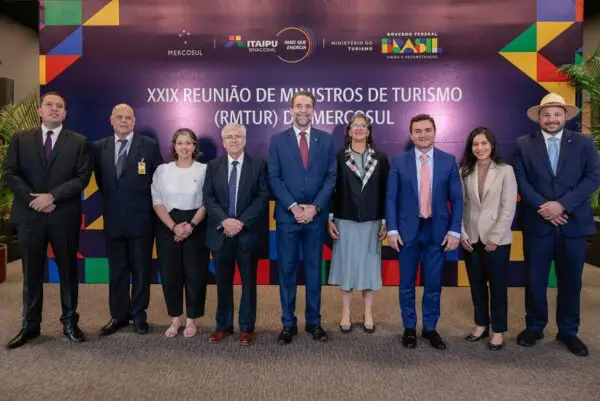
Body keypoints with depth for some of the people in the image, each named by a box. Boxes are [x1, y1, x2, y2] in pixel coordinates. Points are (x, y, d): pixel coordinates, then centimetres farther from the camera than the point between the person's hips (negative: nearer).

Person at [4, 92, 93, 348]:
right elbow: (10, 173, 2)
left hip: (64, 215, -1)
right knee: (31, 273, 9)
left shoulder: (78, 142, 5)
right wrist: (33, 199, -11)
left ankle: (70, 322, 19)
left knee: (68, 270, 7)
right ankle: (30, 326, 21)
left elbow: (83, 177, -5)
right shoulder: (20, 139, 10)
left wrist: (51, 196, -14)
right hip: (29, 214, 1)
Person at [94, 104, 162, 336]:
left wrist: (152, 207, 0)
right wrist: (109, 199, 10)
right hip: (113, 218, 3)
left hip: (141, 218, -3)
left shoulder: (149, 146, -3)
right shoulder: (99, 147, 6)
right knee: (116, 269, 11)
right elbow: (100, 179, 16)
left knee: (141, 269, 7)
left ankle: (138, 315, 21)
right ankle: (119, 315, 24)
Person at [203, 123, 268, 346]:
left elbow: (262, 197, -7)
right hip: (220, 233, 2)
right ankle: (223, 326, 25)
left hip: (248, 233, -2)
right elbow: (208, 198, 0)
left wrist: (241, 222, -16)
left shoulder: (258, 165, 1)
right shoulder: (213, 166, 8)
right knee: (223, 282, 11)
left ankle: (246, 328, 20)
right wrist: (225, 221, -15)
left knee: (248, 282, 7)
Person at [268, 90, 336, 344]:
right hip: (287, 214, -1)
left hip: (316, 214, 1)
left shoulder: (326, 139, 6)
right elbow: (274, 178, -2)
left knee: (314, 269, 9)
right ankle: (288, 324, 17)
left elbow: (331, 177, 2)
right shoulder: (278, 140, 3)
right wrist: (293, 207, -11)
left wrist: (315, 207, -10)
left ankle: (314, 322, 21)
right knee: (287, 270, 5)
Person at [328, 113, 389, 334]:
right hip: (345, 220, -1)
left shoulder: (380, 158, 4)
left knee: (369, 265, 8)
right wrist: (329, 219, -5)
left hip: (371, 221, 1)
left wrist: (384, 221, 0)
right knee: (346, 265, 6)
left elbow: (385, 192, 4)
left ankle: (368, 314, 22)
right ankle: (346, 313, 19)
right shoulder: (338, 156, 0)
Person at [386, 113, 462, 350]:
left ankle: (430, 328, 27)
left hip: (437, 231, 1)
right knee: (407, 284, 10)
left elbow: (456, 199, 2)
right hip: (407, 230, 0)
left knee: (433, 284, 10)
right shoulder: (399, 162, 0)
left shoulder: (448, 161, 2)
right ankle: (409, 328, 26)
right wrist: (392, 229, -7)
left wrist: (454, 230, -4)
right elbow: (391, 197, -1)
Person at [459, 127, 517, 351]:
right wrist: (462, 234, -5)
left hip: (496, 239, -3)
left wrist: (494, 238, -12)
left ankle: (498, 331, 19)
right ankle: (481, 325, 27)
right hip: (471, 238, 3)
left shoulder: (505, 171, -4)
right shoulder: (465, 172, 4)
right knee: (476, 284, 12)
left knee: (498, 285, 6)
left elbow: (509, 208, -8)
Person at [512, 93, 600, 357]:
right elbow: (520, 180, -3)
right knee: (535, 279, 7)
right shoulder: (524, 144, 3)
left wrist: (562, 205, -16)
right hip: (537, 223, 0)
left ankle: (568, 331, 26)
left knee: (570, 281, 10)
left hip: (573, 223, 1)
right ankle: (534, 327, 24)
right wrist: (542, 206, -14)